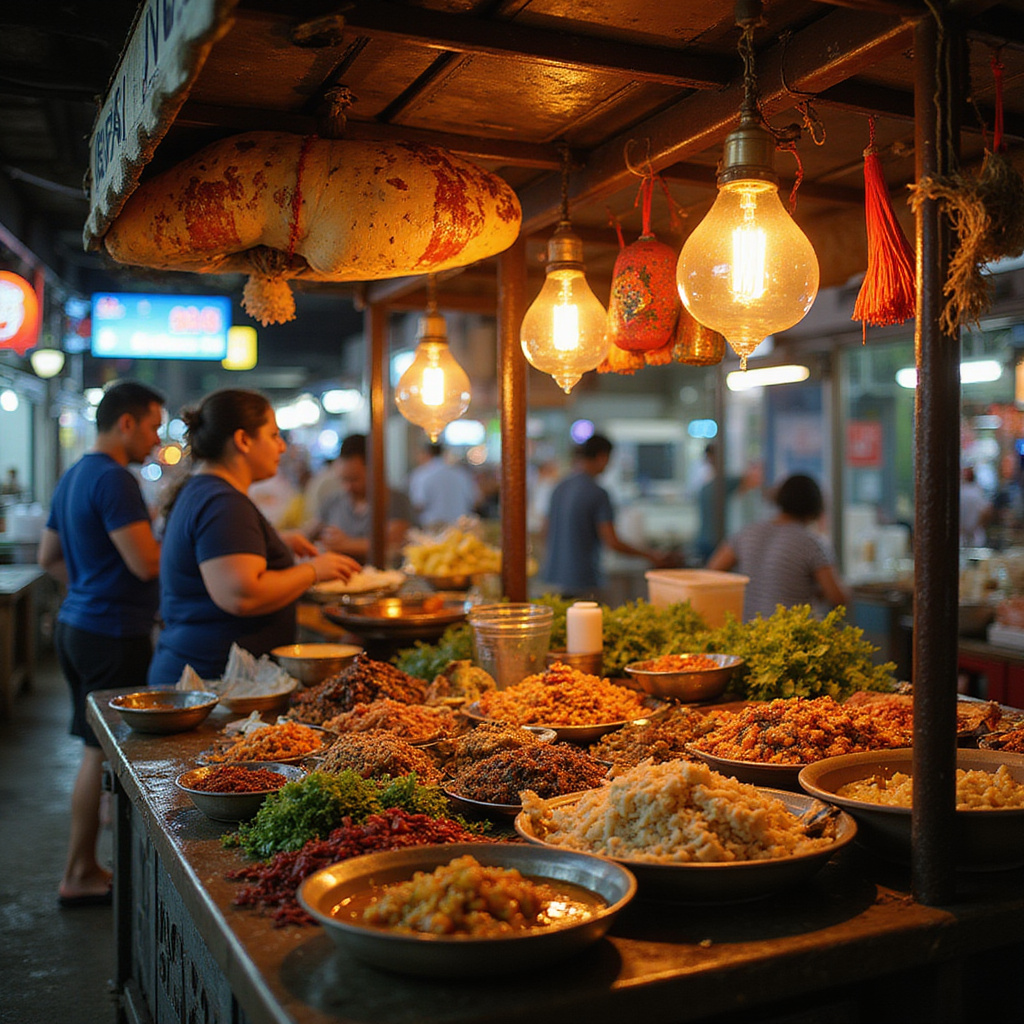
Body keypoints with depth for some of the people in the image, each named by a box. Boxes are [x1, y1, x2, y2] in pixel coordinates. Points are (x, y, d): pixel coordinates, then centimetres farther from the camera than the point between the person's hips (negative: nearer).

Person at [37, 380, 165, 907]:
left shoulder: (73, 477, 15)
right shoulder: (114, 480, -17)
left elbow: (49, 557, 22)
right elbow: (147, 563, -22)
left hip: (77, 623, 10)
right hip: (113, 634, -10)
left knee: (96, 751, 15)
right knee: (104, 753, 0)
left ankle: (84, 869, 23)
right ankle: (78, 876, 10)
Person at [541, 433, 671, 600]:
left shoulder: (559, 488, 7)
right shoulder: (598, 494, -14)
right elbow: (611, 542, -15)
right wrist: (649, 555, -4)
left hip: (555, 575, 7)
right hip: (583, 579, -7)